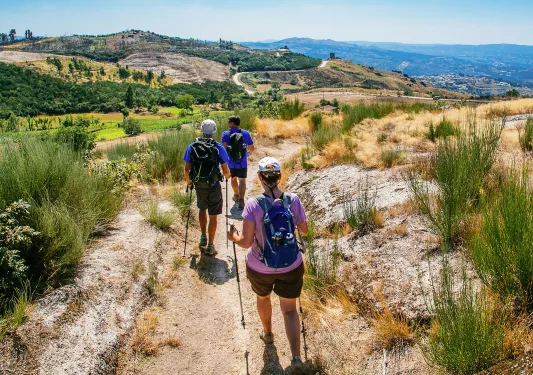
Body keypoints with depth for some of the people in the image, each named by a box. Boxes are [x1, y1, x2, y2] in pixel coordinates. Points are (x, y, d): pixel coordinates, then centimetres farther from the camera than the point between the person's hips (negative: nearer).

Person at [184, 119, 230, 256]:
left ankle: (203, 237, 29)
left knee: (202, 209, 29)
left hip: (199, 185, 3)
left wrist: (188, 182, 17)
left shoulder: (192, 146, -3)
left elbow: (187, 169, -1)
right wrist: (227, 176, 13)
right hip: (214, 186, -3)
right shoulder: (218, 147, -10)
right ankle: (210, 246, 14)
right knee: (213, 216, 8)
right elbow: (226, 170, -10)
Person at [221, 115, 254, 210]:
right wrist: (249, 153, 22)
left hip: (231, 162, 1)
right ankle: (241, 200, -12)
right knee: (242, 180, 1)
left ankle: (236, 195, 39)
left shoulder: (226, 134, -8)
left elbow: (223, 147, -20)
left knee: (233, 178, 21)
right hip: (242, 163, -1)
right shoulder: (246, 133, -4)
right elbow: (251, 148, 1)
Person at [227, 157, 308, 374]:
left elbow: (246, 242, -19)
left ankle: (268, 334, 54)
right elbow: (304, 230, 2)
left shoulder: (253, 204, -20)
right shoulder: (293, 200, -12)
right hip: (291, 267, 1)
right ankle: (296, 358, 5)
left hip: (260, 268, -1)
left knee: (263, 297, 30)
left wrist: (234, 237, 2)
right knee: (290, 309, 16)